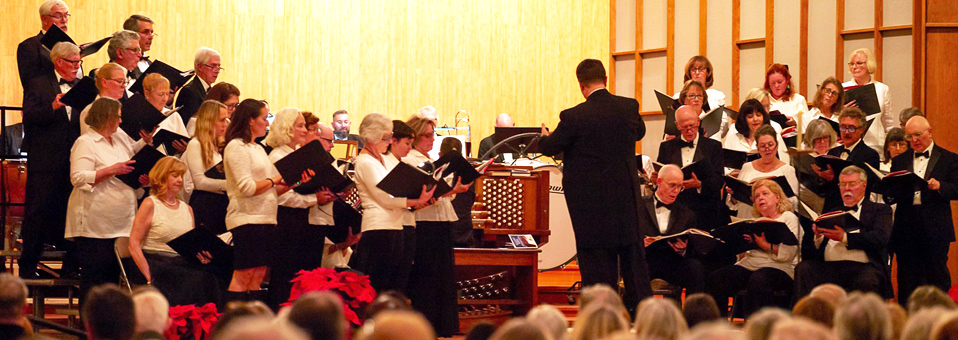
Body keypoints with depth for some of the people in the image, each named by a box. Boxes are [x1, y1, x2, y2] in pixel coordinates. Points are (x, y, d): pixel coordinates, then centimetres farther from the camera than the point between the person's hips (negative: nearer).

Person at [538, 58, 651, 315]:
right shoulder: (629, 107, -5)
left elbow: (550, 148, -1)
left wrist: (544, 137, 23)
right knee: (633, 255, 14)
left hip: (591, 202, -3)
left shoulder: (573, 117, -16)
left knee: (597, 261, 4)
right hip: (626, 195, 3)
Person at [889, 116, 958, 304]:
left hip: (935, 231, -3)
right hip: (906, 230, 3)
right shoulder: (899, 161, 16)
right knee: (906, 282, 3)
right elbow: (889, 197, 11)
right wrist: (891, 193, -12)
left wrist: (939, 186, -21)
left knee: (937, 279, -3)